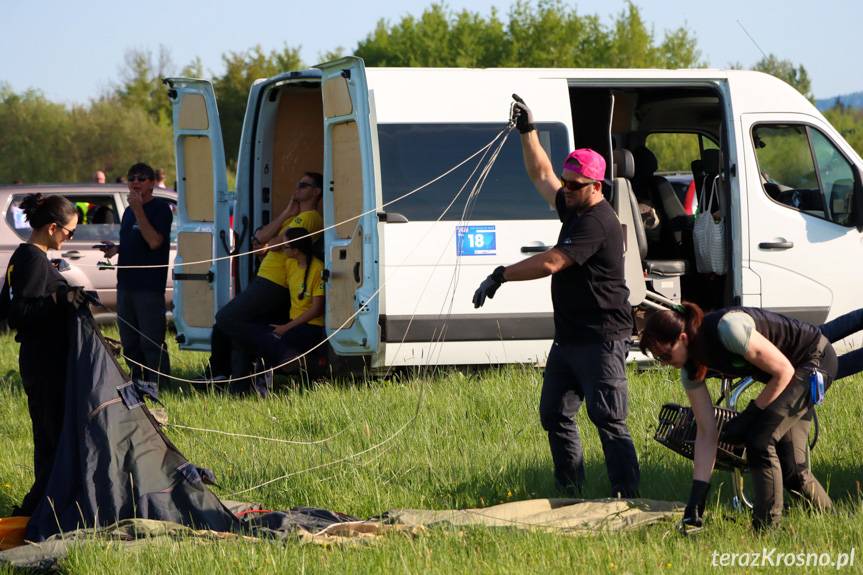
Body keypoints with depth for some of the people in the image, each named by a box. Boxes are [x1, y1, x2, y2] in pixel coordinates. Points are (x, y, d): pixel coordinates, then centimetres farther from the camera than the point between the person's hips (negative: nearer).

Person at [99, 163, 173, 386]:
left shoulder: (160, 208, -7)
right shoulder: (129, 211, 18)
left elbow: (154, 241, -20)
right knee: (129, 343, 12)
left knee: (151, 343, -9)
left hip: (149, 286, -9)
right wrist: (114, 249, 8)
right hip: (126, 284, 9)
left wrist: (138, 210, -21)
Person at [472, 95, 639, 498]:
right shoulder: (573, 209, 12)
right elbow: (541, 175, 27)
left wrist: (500, 276, -17)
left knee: (608, 420, -13)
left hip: (601, 340, -10)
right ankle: (569, 493, 17)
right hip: (568, 339, 10)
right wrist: (527, 131, 22)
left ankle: (627, 498, -14)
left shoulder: (597, 223, -18)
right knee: (554, 415, 11)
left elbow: (550, 263, -23)